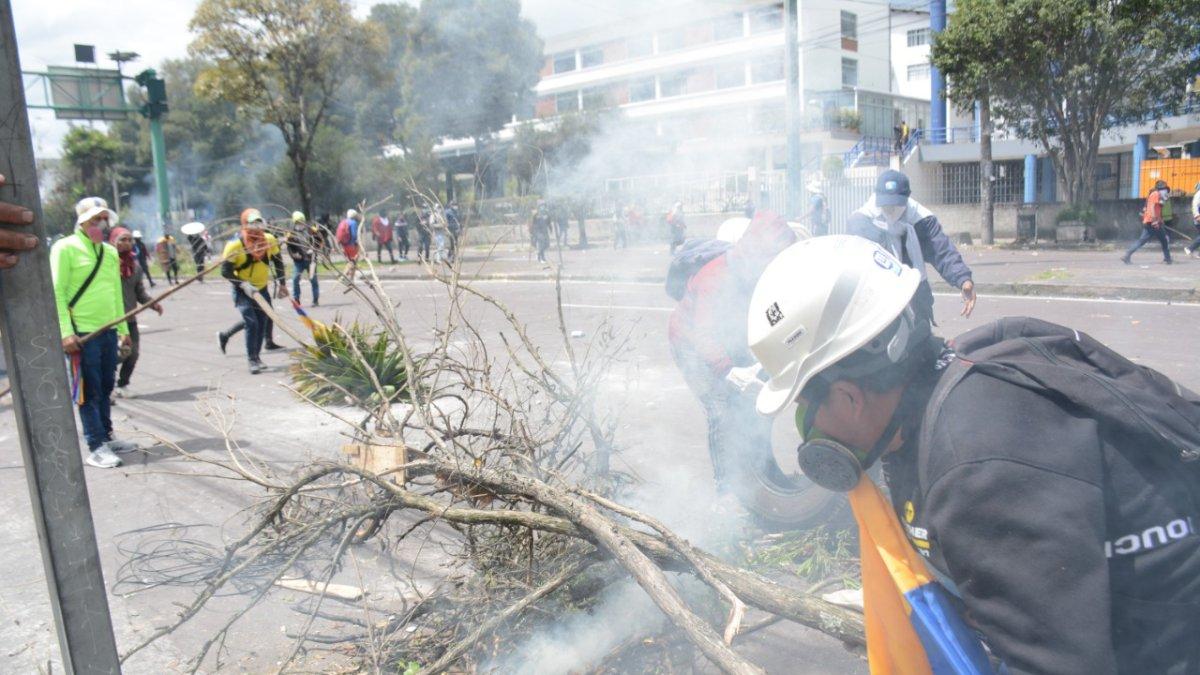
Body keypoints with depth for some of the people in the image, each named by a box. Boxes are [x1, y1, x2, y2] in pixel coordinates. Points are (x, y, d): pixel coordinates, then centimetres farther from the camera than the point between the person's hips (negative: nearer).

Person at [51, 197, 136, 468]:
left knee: (106, 388, 13)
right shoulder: (66, 248, -6)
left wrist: (123, 328, 17)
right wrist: (66, 332, -17)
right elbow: (57, 292, -10)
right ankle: (96, 447, 3)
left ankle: (107, 438, 23)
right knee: (89, 391, -2)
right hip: (81, 333, -7)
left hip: (108, 331, 7)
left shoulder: (110, 251, 14)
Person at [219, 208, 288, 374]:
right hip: (242, 291, -4)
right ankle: (252, 360, -6)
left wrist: (282, 283, 7)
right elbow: (226, 271, -15)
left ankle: (257, 356, 19)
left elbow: (278, 262, 8)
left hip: (262, 289, 5)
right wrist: (243, 285, -25)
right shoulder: (235, 245, -19)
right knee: (251, 323, -14)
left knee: (262, 323, 5)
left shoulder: (269, 240, -7)